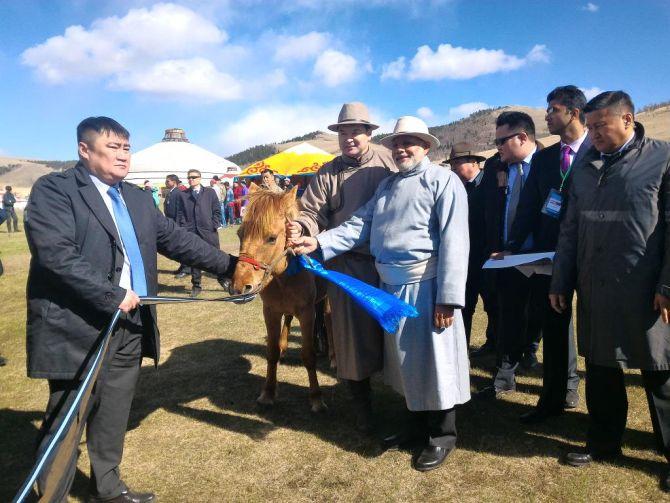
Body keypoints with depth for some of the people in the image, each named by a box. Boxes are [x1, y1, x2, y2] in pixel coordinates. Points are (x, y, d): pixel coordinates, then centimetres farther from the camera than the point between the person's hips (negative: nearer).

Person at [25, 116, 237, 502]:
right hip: (77, 329, -7)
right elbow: (57, 254, -20)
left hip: (130, 327, 7)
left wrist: (229, 265, 9)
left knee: (113, 418, 19)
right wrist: (113, 296, -20)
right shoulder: (54, 189, -8)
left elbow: (175, 238, 14)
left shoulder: (138, 197, 14)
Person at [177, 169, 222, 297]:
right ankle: (196, 285, 15)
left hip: (208, 231, -1)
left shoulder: (210, 192, 7)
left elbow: (217, 210, 5)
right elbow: (180, 213, 8)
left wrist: (215, 225, -4)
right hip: (191, 232, 2)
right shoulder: (183, 195, 10)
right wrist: (183, 228, -2)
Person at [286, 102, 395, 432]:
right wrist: (301, 227, -24)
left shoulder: (390, 162, 2)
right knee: (353, 333, 7)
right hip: (348, 264, 0)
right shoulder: (327, 173, 4)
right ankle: (361, 405, 27)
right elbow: (312, 212, -1)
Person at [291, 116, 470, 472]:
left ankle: (442, 434, 23)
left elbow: (453, 242, -17)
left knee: (433, 357, 4)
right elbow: (360, 225, 6)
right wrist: (319, 243, -7)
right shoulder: (387, 185, 15)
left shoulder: (443, 181, -8)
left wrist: (448, 297, -22)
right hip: (391, 286, 8)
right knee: (404, 358, 18)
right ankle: (418, 423, 37)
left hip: (425, 287, -7)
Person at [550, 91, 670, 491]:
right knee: (600, 371, 15)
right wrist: (561, 282, 10)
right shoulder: (586, 167, 11)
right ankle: (604, 443, 31)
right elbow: (570, 230, 12)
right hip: (596, 291, 5)